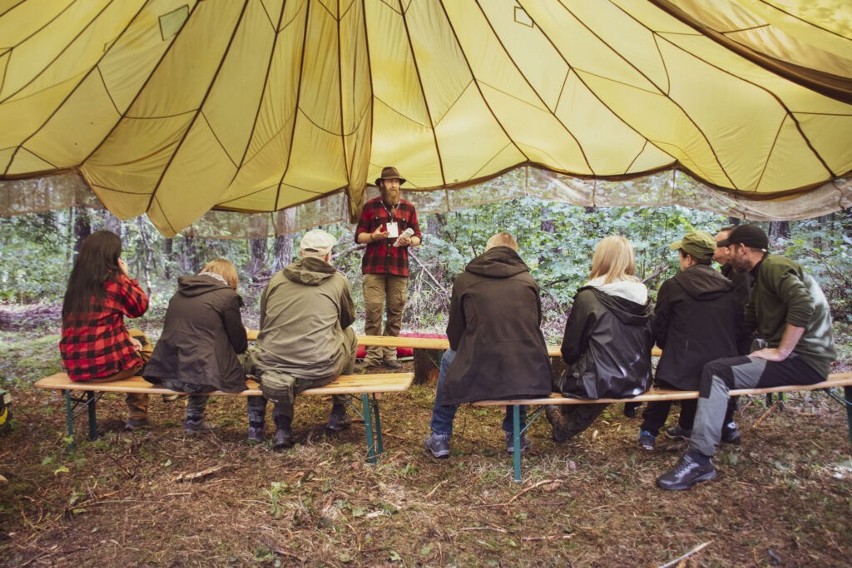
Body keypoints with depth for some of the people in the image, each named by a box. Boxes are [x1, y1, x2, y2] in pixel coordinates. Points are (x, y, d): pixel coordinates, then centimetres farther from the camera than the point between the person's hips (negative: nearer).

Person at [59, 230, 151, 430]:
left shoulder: (76, 282, 8)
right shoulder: (114, 279, -12)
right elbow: (141, 306, 3)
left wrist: (126, 336, 12)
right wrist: (126, 276, 8)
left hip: (76, 368, 6)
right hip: (108, 365, -6)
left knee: (137, 338, 26)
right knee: (143, 347, 23)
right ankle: (137, 416, 31)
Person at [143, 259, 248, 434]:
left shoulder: (180, 292, 15)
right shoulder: (227, 295, -4)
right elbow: (239, 345, 3)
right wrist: (244, 344, 27)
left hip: (167, 373, 7)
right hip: (202, 374, -7)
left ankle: (195, 421, 33)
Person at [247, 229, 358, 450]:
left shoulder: (277, 278, 9)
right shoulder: (338, 281, 5)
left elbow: (263, 323, 19)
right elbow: (348, 320, 22)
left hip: (272, 367, 2)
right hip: (319, 370, -2)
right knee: (349, 335, 26)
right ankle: (338, 414, 32)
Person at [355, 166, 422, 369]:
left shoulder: (408, 207, 13)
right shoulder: (370, 205, 8)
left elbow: (418, 237, 14)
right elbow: (359, 236, 8)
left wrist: (409, 241, -9)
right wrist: (372, 236, -13)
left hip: (399, 268, 2)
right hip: (374, 267, -2)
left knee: (396, 311, 1)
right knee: (373, 310, -7)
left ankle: (389, 354, 11)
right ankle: (373, 355, 1)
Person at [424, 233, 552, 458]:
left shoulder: (464, 280, 5)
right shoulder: (528, 281, 11)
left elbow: (455, 336, 10)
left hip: (477, 376, -2)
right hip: (530, 378, 2)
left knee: (449, 358, 30)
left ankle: (439, 438, 35)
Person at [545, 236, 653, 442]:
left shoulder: (588, 297, -14)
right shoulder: (642, 295, 0)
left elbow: (571, 347, -6)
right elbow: (649, 341, 11)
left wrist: (572, 364, 16)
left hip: (599, 381, -5)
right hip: (638, 379, 5)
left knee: (562, 379, 23)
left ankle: (565, 426, 46)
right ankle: (568, 425, 47)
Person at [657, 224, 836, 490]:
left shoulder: (775, 267, -11)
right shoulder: (762, 275, 21)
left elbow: (803, 306, -27)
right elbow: (746, 324, 20)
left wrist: (781, 352, -24)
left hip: (805, 359, -11)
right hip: (793, 355, 11)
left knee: (717, 371, -24)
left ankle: (699, 460, -26)